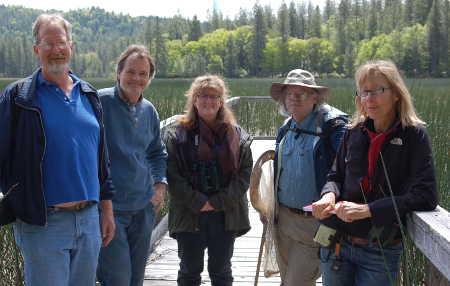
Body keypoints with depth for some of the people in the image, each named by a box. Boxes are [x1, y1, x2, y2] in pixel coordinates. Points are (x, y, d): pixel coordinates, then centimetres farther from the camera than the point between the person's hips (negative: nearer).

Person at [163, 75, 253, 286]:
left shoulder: (237, 136, 5)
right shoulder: (176, 134, -1)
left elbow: (244, 174, -1)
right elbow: (173, 176, -8)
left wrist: (218, 202, -11)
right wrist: (198, 203, -14)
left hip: (226, 215, 1)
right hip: (189, 215, -1)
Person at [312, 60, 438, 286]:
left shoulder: (414, 135, -9)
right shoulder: (354, 133, 2)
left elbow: (425, 196, -17)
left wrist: (366, 210, -22)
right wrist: (330, 194, -12)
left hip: (380, 252, -4)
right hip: (336, 243, 4)